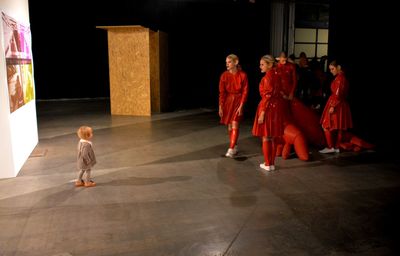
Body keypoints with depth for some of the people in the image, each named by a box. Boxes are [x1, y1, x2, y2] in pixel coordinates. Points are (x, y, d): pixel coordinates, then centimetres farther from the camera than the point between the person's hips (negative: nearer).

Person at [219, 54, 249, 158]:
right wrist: (220, 106, -5)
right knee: (229, 125, 9)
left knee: (235, 124, -13)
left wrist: (241, 106, -12)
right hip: (228, 100, 3)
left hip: (238, 100, -3)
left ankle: (231, 149, -12)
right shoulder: (224, 75, -5)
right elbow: (222, 92, -2)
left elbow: (245, 91, -7)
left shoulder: (243, 75, -10)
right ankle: (235, 146, 25)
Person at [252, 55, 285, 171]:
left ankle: (267, 164, 11)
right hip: (277, 107, 8)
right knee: (273, 137, 13)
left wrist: (262, 113, -18)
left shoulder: (267, 77, -16)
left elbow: (267, 96, -18)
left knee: (266, 137, 3)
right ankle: (272, 163, 21)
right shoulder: (276, 75, 8)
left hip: (268, 107, -8)